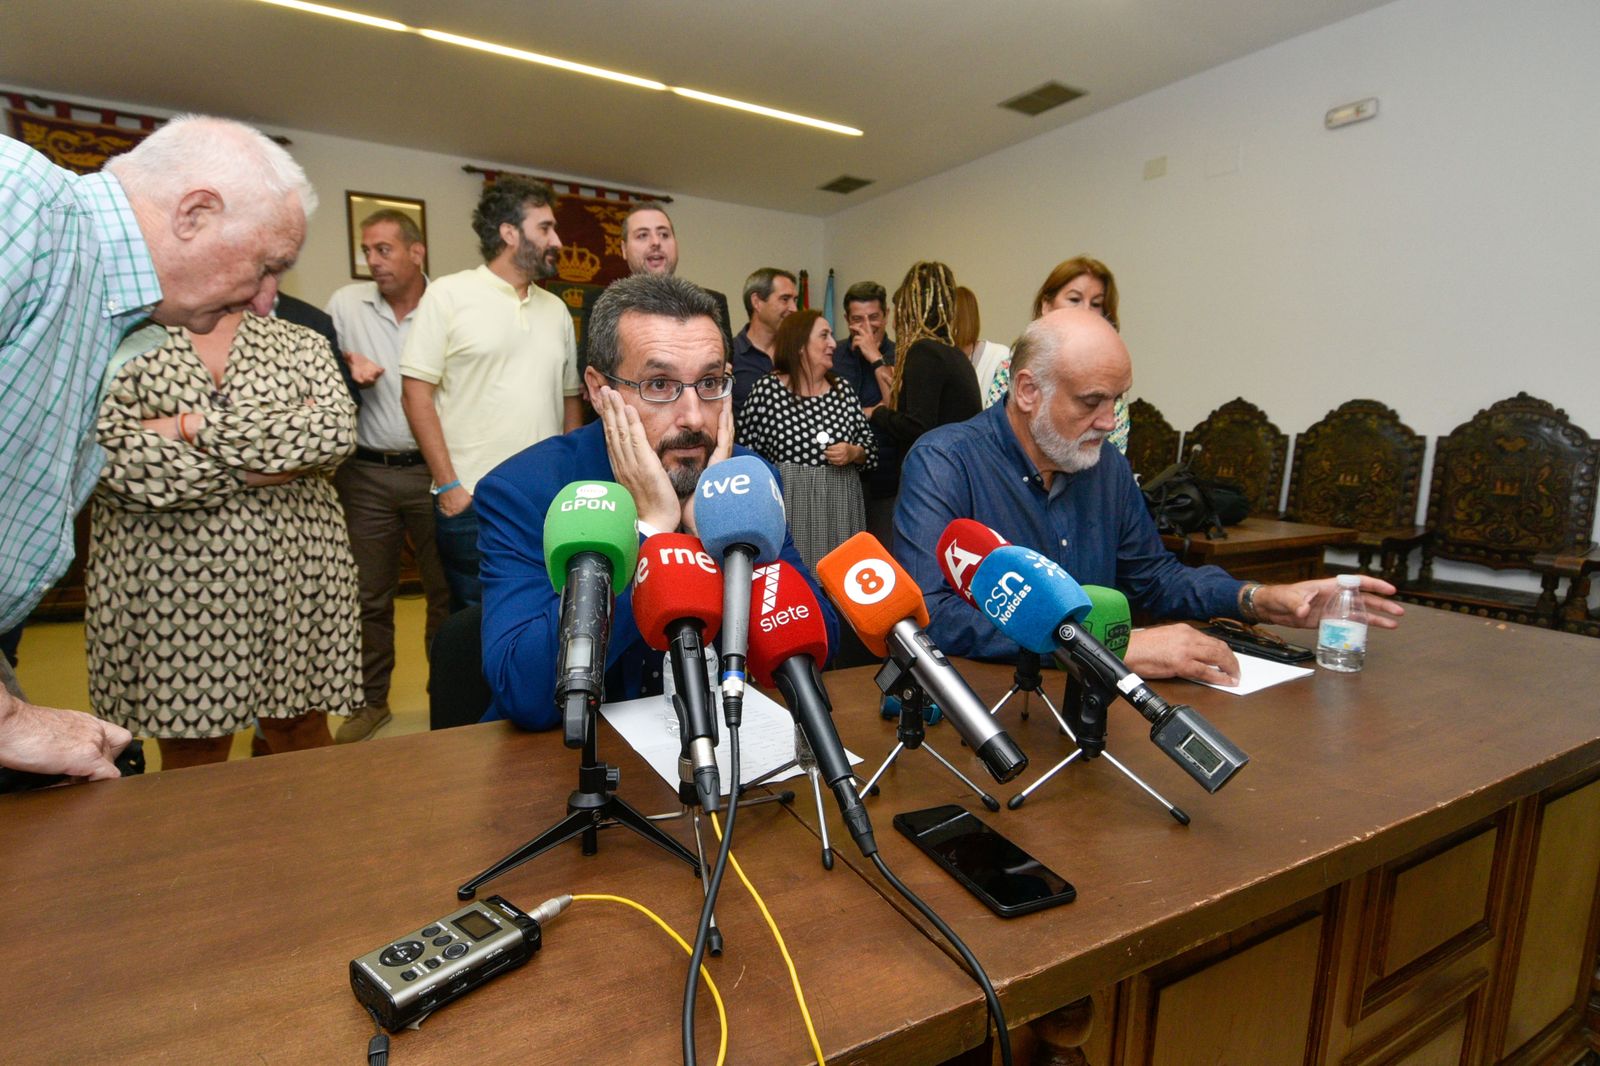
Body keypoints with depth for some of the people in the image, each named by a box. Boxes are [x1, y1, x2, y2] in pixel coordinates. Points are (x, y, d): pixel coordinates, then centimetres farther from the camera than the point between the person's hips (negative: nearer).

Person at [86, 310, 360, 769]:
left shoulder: (301, 342, 9)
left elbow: (337, 430, -11)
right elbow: (112, 456, -10)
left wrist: (196, 427, -14)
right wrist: (266, 467, -12)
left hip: (292, 571, 1)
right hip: (169, 576, 0)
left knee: (301, 730, 11)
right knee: (191, 754, 8)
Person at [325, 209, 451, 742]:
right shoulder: (345, 304, 5)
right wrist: (346, 371, -9)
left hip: (434, 470, -2)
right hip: (367, 473, 2)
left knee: (447, 589, 8)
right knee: (369, 595, 11)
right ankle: (371, 699, 27)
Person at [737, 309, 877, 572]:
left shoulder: (843, 388, 8)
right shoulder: (767, 389, -4)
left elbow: (870, 447, 13)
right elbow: (746, 451, -1)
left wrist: (853, 453, -6)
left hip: (841, 504, 4)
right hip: (789, 504, -4)